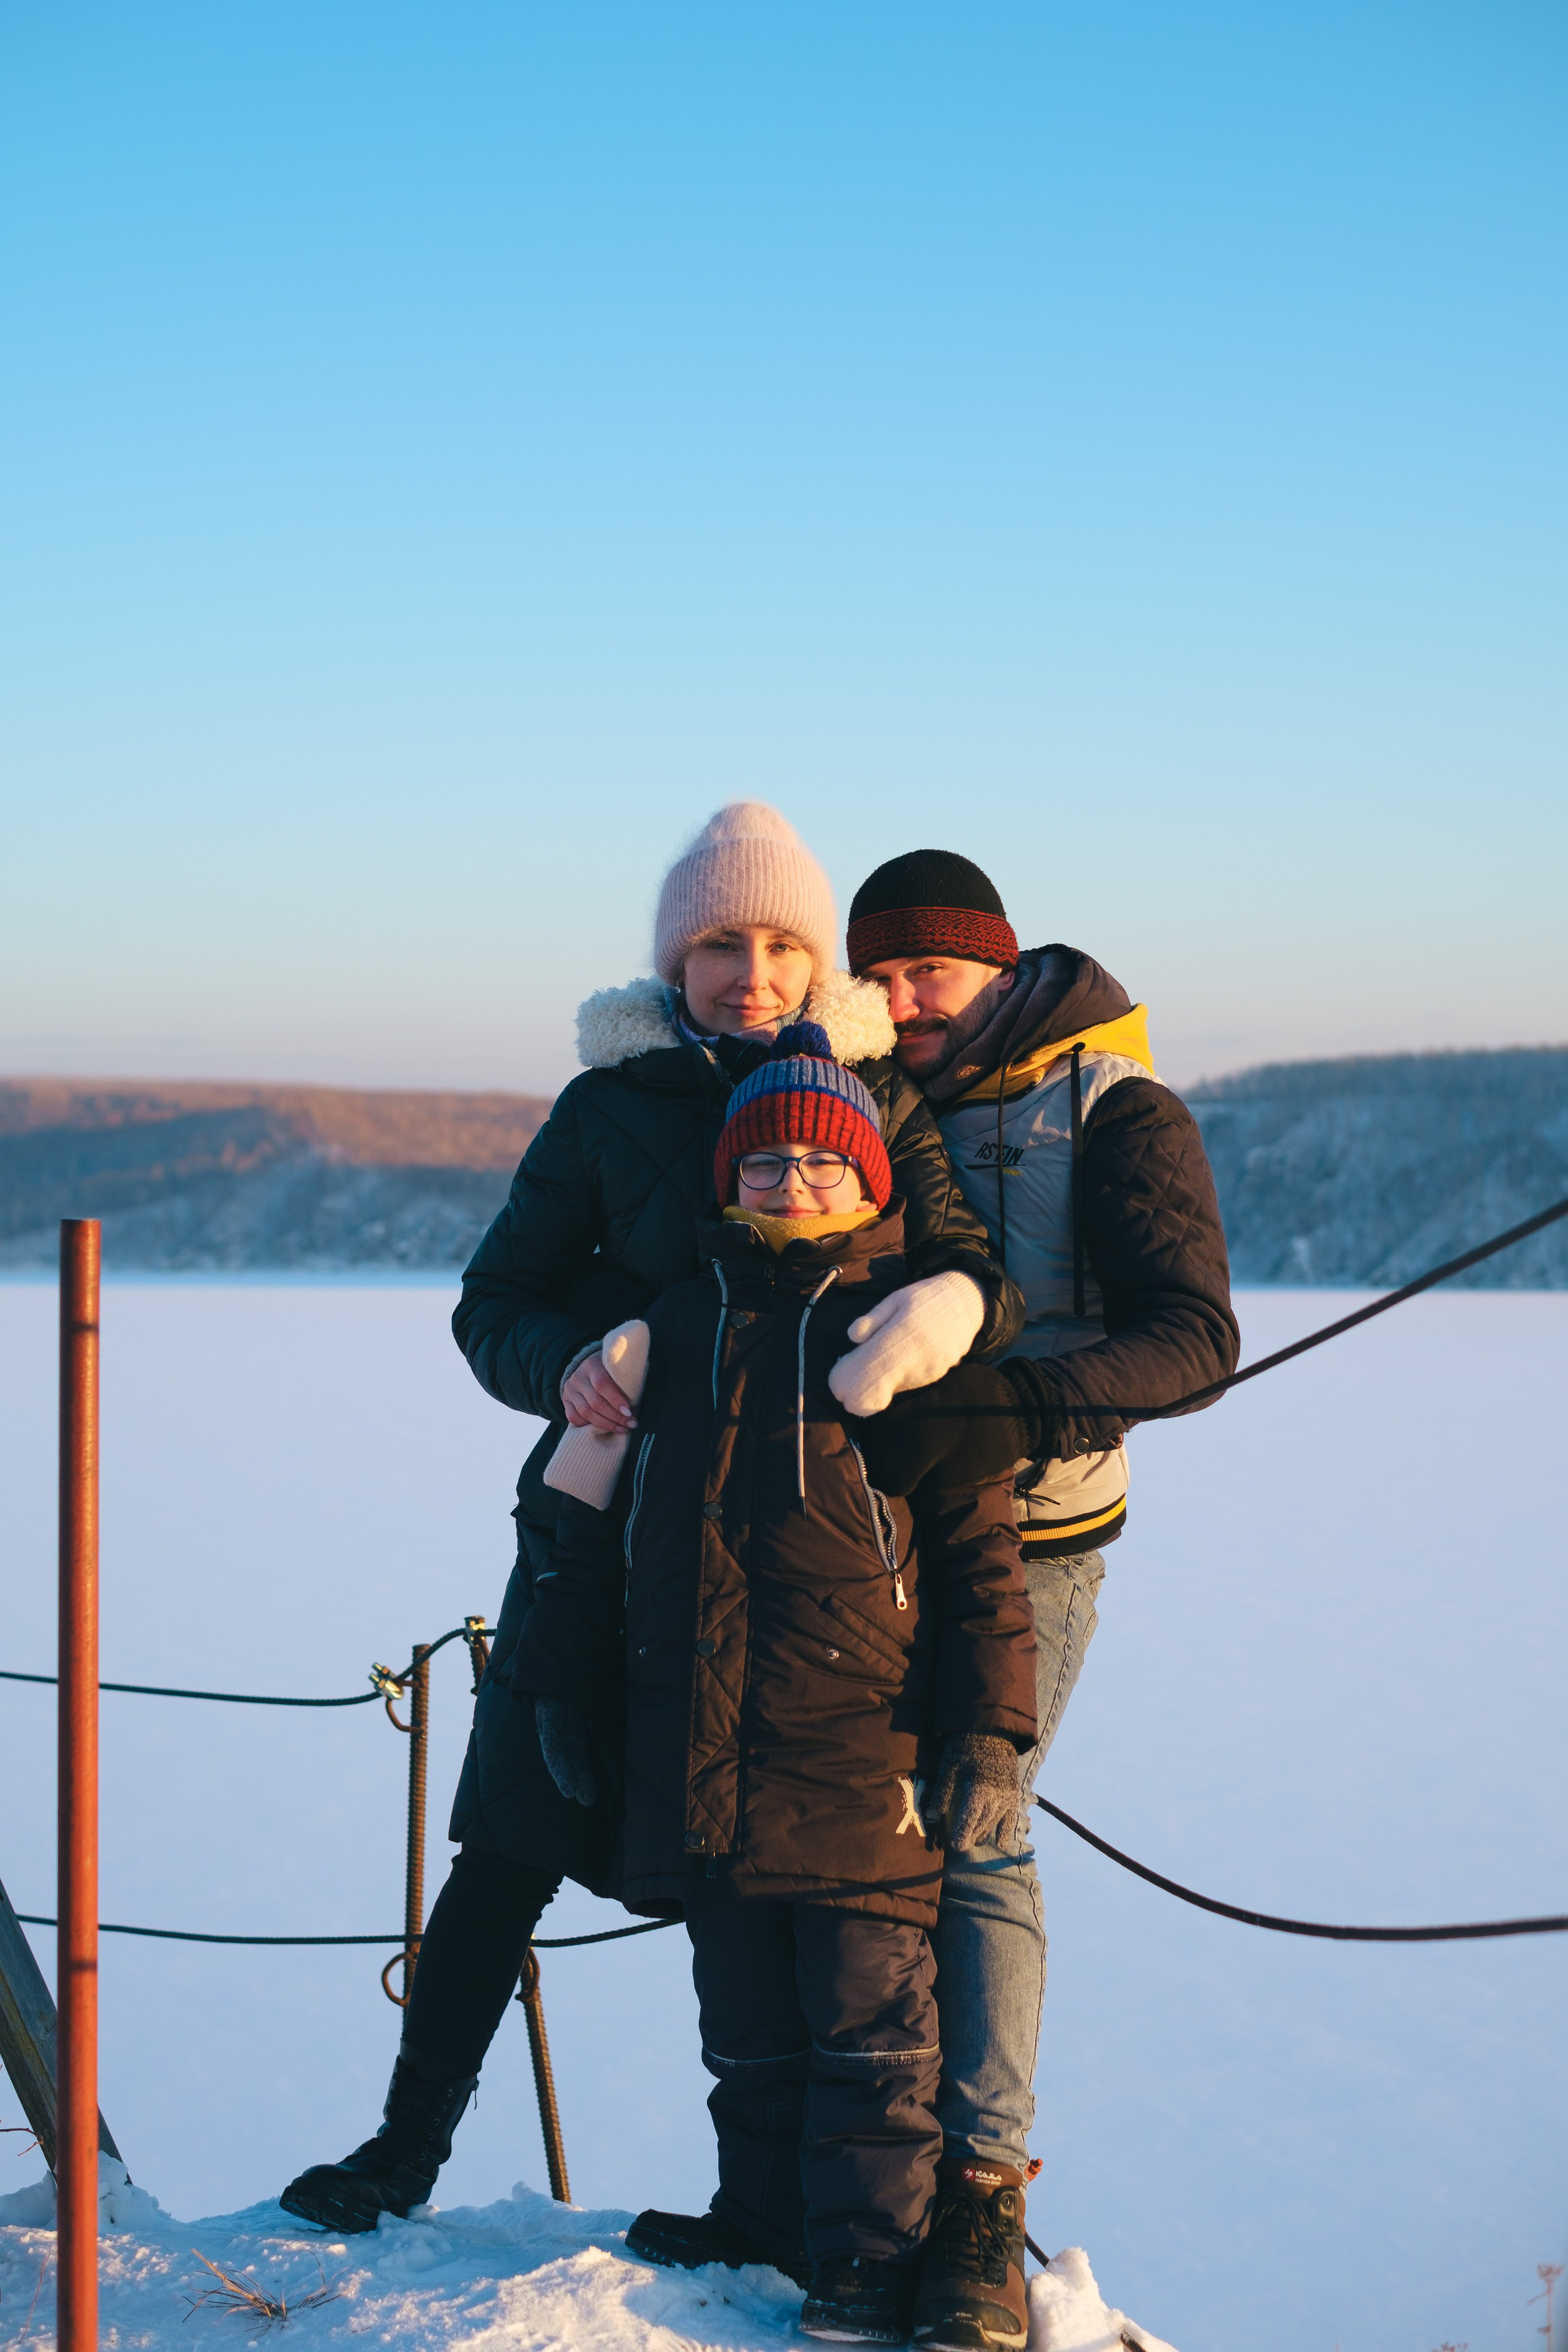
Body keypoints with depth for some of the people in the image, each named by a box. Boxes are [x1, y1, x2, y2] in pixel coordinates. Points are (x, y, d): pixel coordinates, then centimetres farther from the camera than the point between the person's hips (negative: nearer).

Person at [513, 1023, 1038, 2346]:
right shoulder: (674, 1331, 11)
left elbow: (979, 1548, -2)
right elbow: (595, 1525, 19)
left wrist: (990, 1731, -7)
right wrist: (570, 1691, 18)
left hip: (861, 1753, -4)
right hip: (698, 1759, 4)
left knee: (870, 2024, -1)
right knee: (748, 2028, 14)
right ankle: (764, 2217, 27)